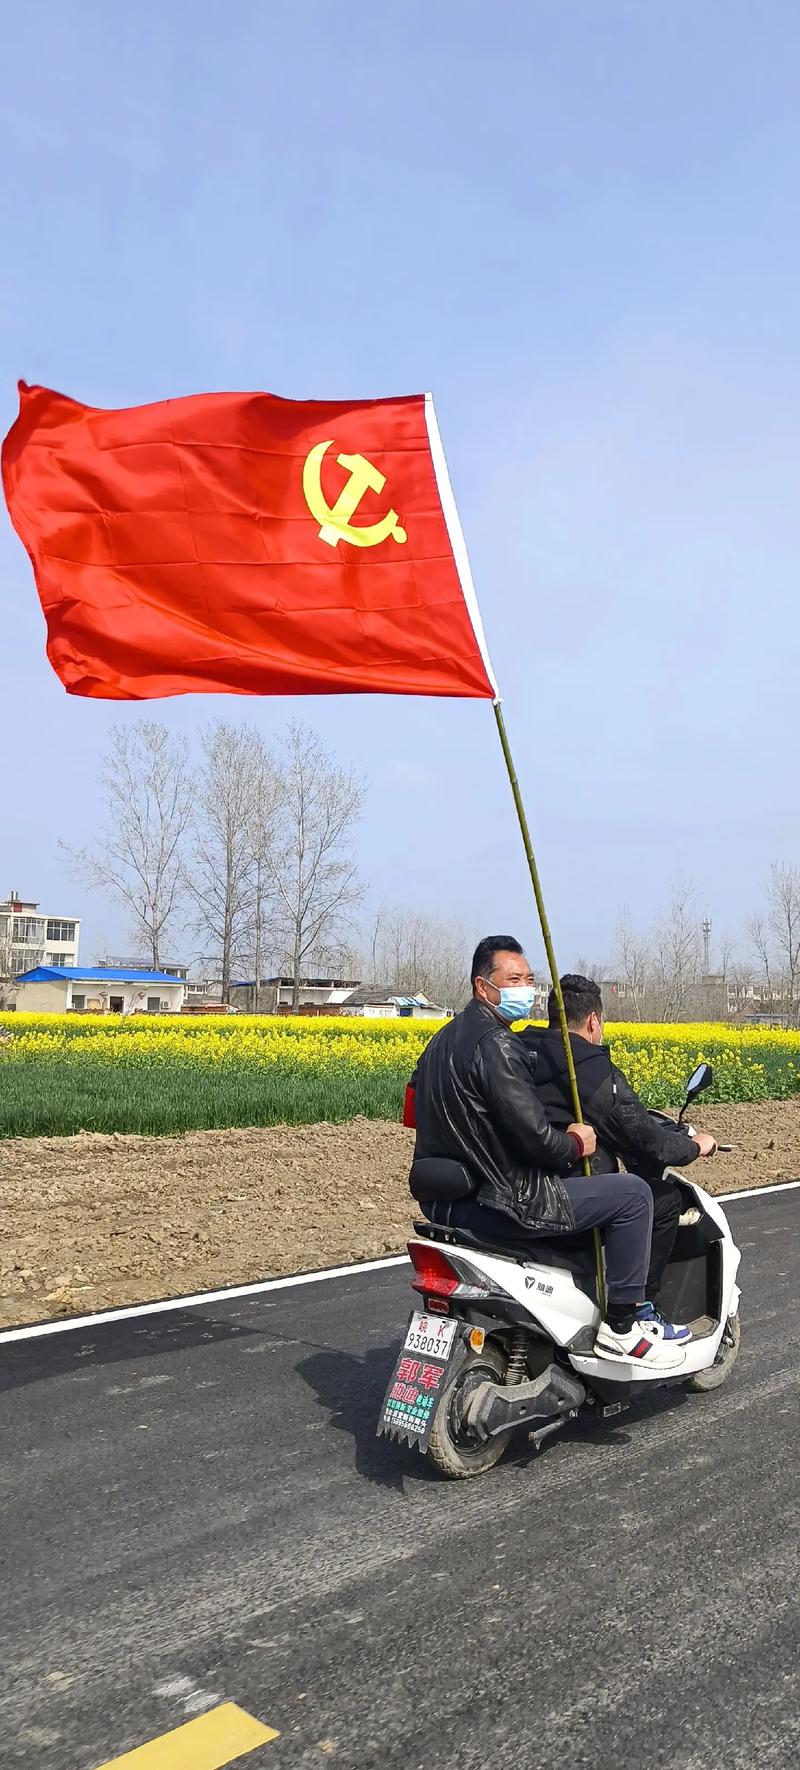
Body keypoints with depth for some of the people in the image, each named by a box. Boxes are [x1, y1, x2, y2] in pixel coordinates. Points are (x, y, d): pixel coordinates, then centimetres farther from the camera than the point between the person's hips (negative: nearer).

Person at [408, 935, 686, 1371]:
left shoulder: (446, 1037, 12)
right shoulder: (495, 1045, -19)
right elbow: (533, 1135, -26)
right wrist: (576, 1146, -5)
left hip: (446, 1200, 11)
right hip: (502, 1202, -11)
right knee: (632, 1193, -5)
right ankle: (620, 1327, 5)